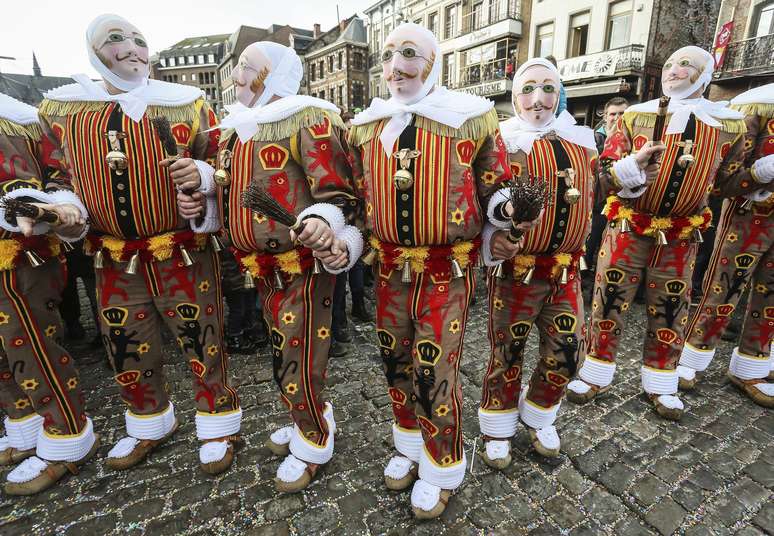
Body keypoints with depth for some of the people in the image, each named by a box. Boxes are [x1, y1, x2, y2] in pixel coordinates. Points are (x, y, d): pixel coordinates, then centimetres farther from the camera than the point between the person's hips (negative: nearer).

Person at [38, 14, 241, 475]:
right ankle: (150, 426, 41)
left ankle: (218, 425, 27)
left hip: (185, 254, -3)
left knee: (202, 342, 4)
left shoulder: (185, 103, -1)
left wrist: (199, 174, -19)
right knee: (127, 350, 16)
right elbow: (62, 175, 19)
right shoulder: (61, 108, 7)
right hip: (115, 260, 4)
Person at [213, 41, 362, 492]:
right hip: (265, 269, 9)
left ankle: (314, 444, 25)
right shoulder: (236, 126, 16)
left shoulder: (309, 121, -11)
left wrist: (321, 224, -34)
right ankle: (307, 422, 42)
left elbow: (336, 195, -16)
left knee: (299, 357, 1)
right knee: (284, 351, 20)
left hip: (304, 265, -9)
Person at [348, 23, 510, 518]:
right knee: (395, 359, 14)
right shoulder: (366, 125, 8)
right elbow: (358, 193, 13)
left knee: (435, 367, 1)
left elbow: (497, 188, 2)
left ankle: (442, 467, 29)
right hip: (390, 266, 5)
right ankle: (411, 445, 41)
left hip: (447, 268, -4)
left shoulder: (472, 117, -3)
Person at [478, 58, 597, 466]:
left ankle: (538, 418, 41)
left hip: (566, 269, 6)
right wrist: (495, 238, -34)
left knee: (566, 354, 14)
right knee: (507, 355, 8)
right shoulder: (502, 140, -8)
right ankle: (498, 430, 33)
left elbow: (588, 196, 19)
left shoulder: (581, 140, 8)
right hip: (515, 270, -5)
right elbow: (482, 202, -16)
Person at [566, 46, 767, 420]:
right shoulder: (635, 116, -3)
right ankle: (595, 374, 19)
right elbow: (604, 173, -8)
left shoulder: (728, 125, 4)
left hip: (680, 236, 3)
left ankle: (660, 385, 29)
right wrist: (632, 164, -27)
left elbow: (728, 181, 12)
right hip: (628, 228, -2)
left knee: (670, 311, 11)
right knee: (608, 302, 2)